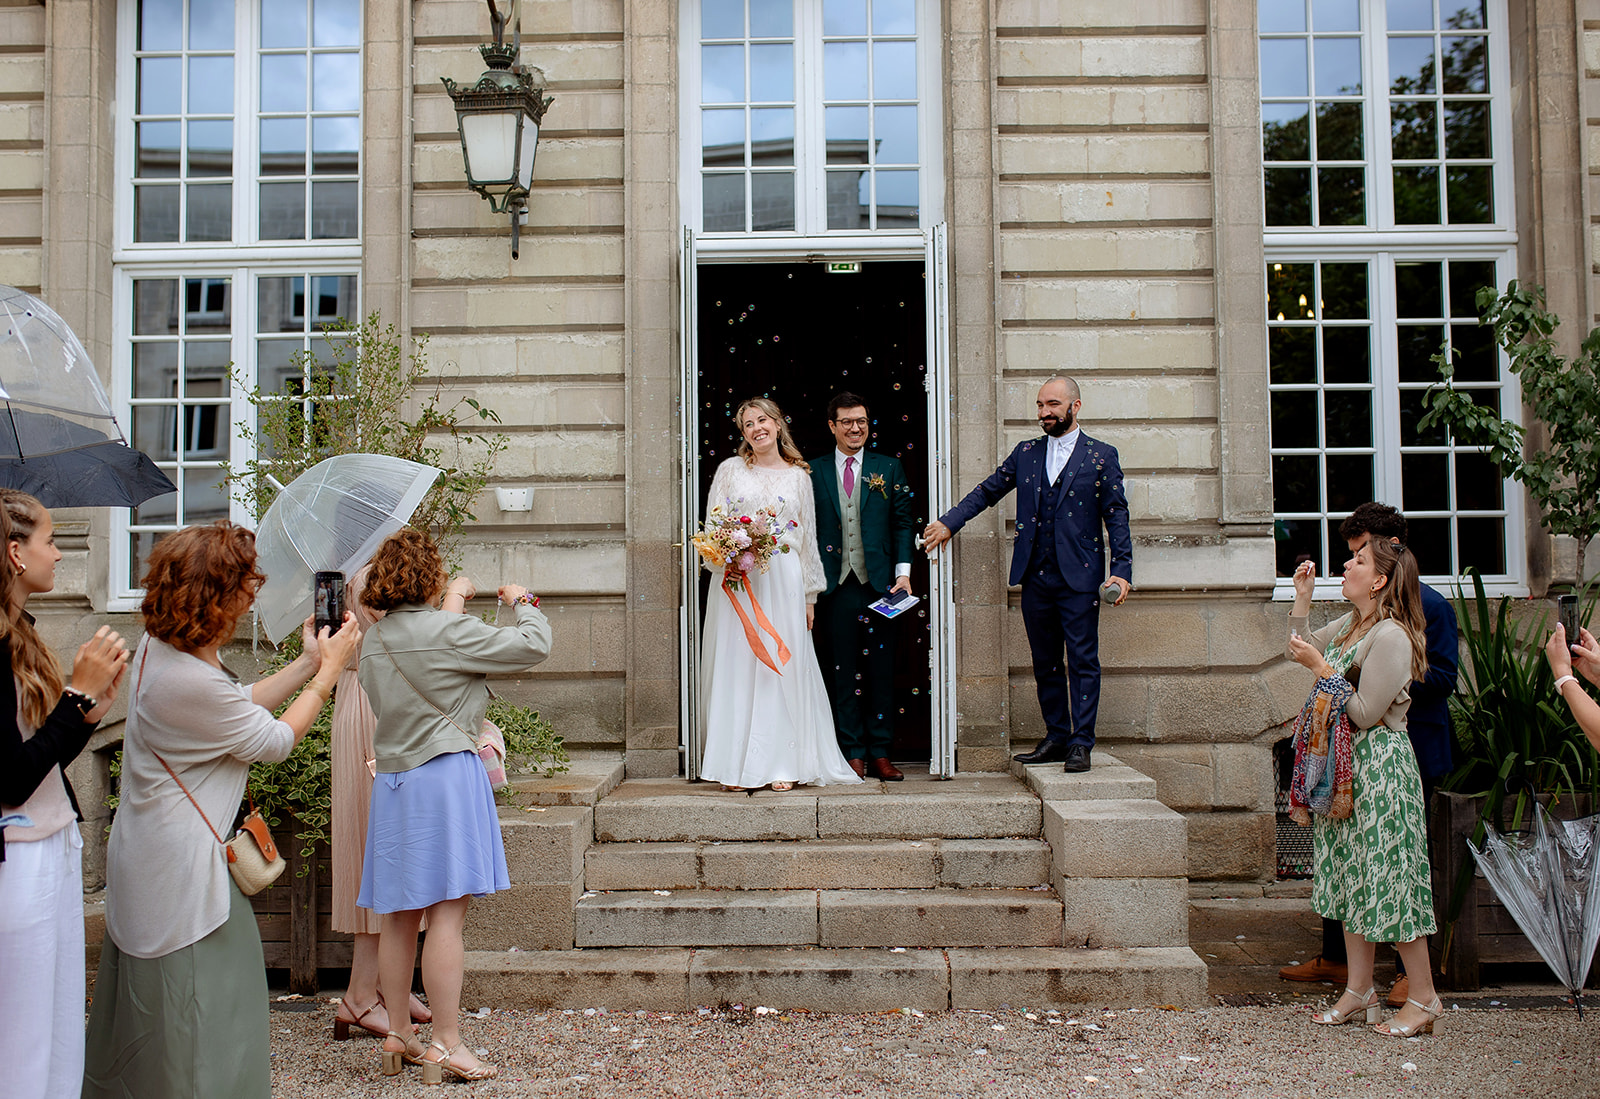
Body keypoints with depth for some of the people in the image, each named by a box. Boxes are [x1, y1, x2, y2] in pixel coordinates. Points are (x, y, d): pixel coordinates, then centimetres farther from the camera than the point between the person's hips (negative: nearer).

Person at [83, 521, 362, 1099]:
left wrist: (307, 663, 12)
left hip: (151, 851, 10)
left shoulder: (159, 647, 2)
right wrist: (329, 669, -5)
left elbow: (240, 703, 14)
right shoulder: (190, 682, -28)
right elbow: (277, 739, -15)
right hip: (180, 869, -10)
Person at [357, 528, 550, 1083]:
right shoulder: (450, 631, -13)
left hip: (392, 779, 7)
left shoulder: (374, 639, 8)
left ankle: (397, 1036, 22)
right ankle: (445, 1044, 1)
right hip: (446, 773, -7)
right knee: (447, 913, -3)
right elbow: (532, 645, -10)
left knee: (399, 917, 13)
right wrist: (524, 602, 8)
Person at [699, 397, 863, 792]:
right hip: (736, 581, 0)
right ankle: (736, 765, 3)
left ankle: (781, 765, 3)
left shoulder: (798, 476, 10)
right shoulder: (730, 470, 9)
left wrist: (809, 596, 9)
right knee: (737, 666, -2)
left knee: (782, 667, -2)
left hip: (783, 580, 0)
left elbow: (808, 538, 12)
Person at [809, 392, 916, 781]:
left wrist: (903, 573, -2)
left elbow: (902, 524, 8)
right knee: (842, 673, 3)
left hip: (879, 585, 1)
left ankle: (880, 753, 13)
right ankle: (853, 753, 11)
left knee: (881, 671, 5)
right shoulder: (814, 471, 6)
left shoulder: (889, 468, 9)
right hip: (835, 587, 0)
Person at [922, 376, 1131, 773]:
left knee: (1083, 661, -2)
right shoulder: (1026, 453, 13)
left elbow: (1116, 516, -1)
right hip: (1035, 577, 4)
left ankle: (1081, 744, 4)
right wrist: (949, 522, 3)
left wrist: (1122, 570, -8)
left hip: (1079, 577, -4)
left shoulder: (1101, 455, 2)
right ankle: (1056, 738, 20)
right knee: (1045, 662, 10)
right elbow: (987, 491, 14)